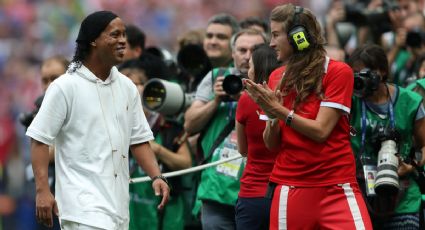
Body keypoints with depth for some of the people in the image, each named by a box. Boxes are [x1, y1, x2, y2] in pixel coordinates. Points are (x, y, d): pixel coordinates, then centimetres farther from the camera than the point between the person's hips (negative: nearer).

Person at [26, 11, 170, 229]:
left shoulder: (127, 88, 11)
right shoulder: (65, 87, -7)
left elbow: (139, 140, 17)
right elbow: (40, 139, -7)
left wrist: (156, 177, 2)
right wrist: (42, 190, -15)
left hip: (117, 202, 7)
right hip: (84, 205, -7)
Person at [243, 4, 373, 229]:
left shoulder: (338, 72, -4)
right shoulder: (277, 78, 9)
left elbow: (320, 131, -11)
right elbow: (271, 144, 9)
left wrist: (278, 109, -15)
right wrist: (271, 116, -10)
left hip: (336, 187, -4)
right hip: (290, 189, 4)